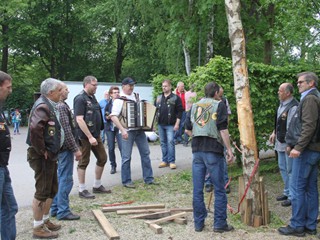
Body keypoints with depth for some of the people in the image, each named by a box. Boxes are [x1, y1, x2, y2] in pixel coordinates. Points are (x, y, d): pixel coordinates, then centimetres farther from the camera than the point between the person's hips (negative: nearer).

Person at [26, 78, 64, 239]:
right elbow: (34, 129, -34)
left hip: (50, 155, 10)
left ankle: (45, 220, 33)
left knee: (52, 190, 19)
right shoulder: (43, 106, -20)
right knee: (42, 192, -1)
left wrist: (51, 151, 14)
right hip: (43, 157, -10)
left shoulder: (49, 105, 12)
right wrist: (42, 151, -23)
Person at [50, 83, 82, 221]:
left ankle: (55, 208, 23)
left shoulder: (58, 105, 14)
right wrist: (75, 149, -18)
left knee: (60, 178, 16)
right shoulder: (61, 107, -18)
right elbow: (66, 131, -22)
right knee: (66, 179, -4)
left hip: (60, 147, 10)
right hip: (65, 148, -10)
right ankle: (63, 211, 1)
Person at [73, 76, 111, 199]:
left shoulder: (92, 97, 13)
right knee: (83, 162, 1)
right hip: (84, 136, -9)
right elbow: (79, 120, -21)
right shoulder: (80, 98, -14)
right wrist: (90, 137, -23)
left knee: (102, 158, 12)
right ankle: (82, 190, 12)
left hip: (96, 135, 9)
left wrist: (96, 134, 15)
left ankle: (97, 186, 26)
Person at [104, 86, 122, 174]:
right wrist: (108, 117, -14)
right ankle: (113, 166, 16)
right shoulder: (108, 103, 6)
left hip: (119, 127, -2)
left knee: (122, 147, -9)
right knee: (111, 148, 4)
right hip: (110, 127, 2)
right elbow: (105, 116, 6)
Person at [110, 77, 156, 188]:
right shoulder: (119, 100, -8)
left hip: (139, 129, 6)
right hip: (127, 131, -6)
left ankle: (148, 179, 17)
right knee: (126, 157, 0)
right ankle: (126, 181, 12)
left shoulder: (136, 96, 11)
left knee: (145, 153, 8)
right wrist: (122, 130, -24)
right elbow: (113, 117, -15)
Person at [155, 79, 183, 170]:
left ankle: (171, 161, 0)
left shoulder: (175, 98, -2)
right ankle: (165, 160, 18)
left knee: (170, 142, -8)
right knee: (163, 142, 9)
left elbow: (179, 111, -5)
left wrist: (177, 124, -10)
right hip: (160, 124, 5)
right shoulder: (158, 98, 12)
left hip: (170, 125, -5)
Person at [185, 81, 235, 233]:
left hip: (197, 150, 5)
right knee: (219, 190, 5)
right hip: (214, 150, -5)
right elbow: (223, 129, -9)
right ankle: (219, 224, 9)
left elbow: (188, 130, 15)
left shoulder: (194, 106, 14)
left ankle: (198, 223, 15)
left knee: (197, 189, 8)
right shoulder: (219, 105, -1)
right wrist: (229, 149, -5)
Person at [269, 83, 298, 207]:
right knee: (283, 168, 20)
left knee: (290, 170, 0)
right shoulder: (282, 104, 9)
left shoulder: (293, 107, -21)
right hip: (280, 143, 10)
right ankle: (287, 192, 34)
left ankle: (292, 196, 11)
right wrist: (274, 133, 16)